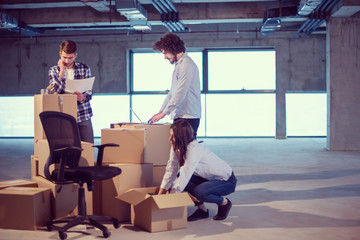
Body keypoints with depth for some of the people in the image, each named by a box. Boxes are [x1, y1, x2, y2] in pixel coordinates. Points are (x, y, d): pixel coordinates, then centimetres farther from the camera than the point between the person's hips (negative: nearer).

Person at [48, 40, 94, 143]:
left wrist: (83, 97, -21)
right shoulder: (53, 71, 6)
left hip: (83, 116, 1)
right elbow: (56, 91, -9)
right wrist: (62, 71, -8)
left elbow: (89, 92, 2)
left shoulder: (84, 69, 6)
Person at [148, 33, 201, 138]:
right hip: (180, 117, 9)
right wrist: (160, 111, 18)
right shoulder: (178, 65, 22)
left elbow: (180, 94, -17)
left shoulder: (186, 64, -11)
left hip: (187, 117, -9)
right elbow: (172, 93, 25)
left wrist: (164, 113, -13)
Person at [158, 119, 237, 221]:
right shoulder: (177, 148, -6)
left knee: (199, 192, -33)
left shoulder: (194, 149, -30)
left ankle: (224, 203, -2)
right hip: (208, 178, 8)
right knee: (179, 178, -10)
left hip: (227, 180, -8)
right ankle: (202, 210, 4)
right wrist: (159, 196, -6)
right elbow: (171, 171, -4)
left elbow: (185, 175, -32)